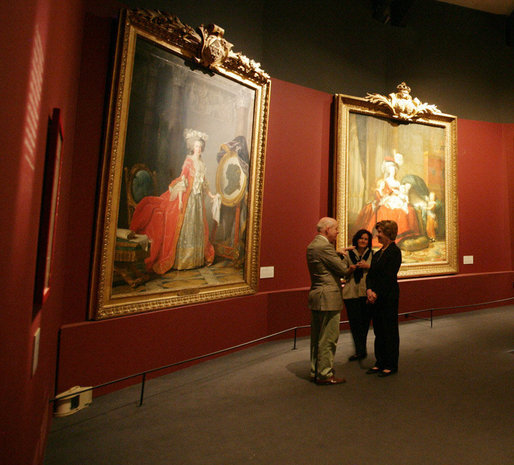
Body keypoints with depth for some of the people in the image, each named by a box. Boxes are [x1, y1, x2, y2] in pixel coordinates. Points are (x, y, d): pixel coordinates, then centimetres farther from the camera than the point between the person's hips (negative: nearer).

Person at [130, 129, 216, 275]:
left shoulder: (201, 163, 13)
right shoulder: (188, 161, -6)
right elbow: (182, 180, -12)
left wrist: (210, 195, 24)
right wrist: (180, 200, -19)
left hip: (199, 199, 7)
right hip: (188, 197, -7)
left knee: (198, 227, 10)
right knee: (184, 226, -4)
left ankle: (197, 258, 21)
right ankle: (180, 261, 2)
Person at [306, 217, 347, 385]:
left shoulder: (312, 245, 13)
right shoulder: (325, 246, -18)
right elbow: (343, 270, -15)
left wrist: (339, 254, 9)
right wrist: (345, 257, 4)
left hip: (315, 296, 10)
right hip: (328, 297, -10)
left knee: (317, 337, 16)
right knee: (328, 338, 1)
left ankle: (315, 371, 27)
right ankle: (325, 374, 11)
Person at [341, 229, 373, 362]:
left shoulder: (372, 254, 9)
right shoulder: (348, 255, 10)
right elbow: (343, 273, 10)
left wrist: (368, 266, -9)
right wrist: (350, 269, -8)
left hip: (366, 292, 0)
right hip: (351, 292, 0)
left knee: (365, 321, 5)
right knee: (354, 322, -2)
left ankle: (361, 350, 24)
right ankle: (360, 351, 11)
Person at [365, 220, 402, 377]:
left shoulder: (394, 251, -10)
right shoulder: (378, 253, 14)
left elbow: (389, 277, -16)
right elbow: (370, 275, 10)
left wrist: (377, 294, -15)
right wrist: (369, 290, -6)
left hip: (388, 297, -8)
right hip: (375, 297, 8)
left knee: (389, 330, 3)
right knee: (378, 330, 14)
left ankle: (391, 365, 16)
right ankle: (380, 362, 25)